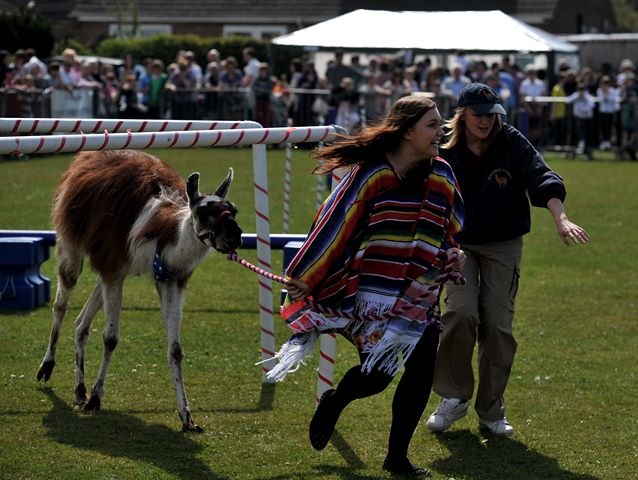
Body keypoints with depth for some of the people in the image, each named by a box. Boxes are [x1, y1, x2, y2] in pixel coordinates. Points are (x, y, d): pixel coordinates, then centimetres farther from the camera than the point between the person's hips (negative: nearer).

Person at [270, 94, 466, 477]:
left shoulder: (441, 175, 6)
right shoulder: (372, 172, -11)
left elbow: (450, 230, 21)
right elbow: (336, 223, -7)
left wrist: (453, 254, -1)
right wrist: (304, 278, -3)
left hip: (421, 297, 5)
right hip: (374, 292, -5)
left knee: (422, 373, 0)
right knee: (377, 375, -8)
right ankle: (334, 402, 28)